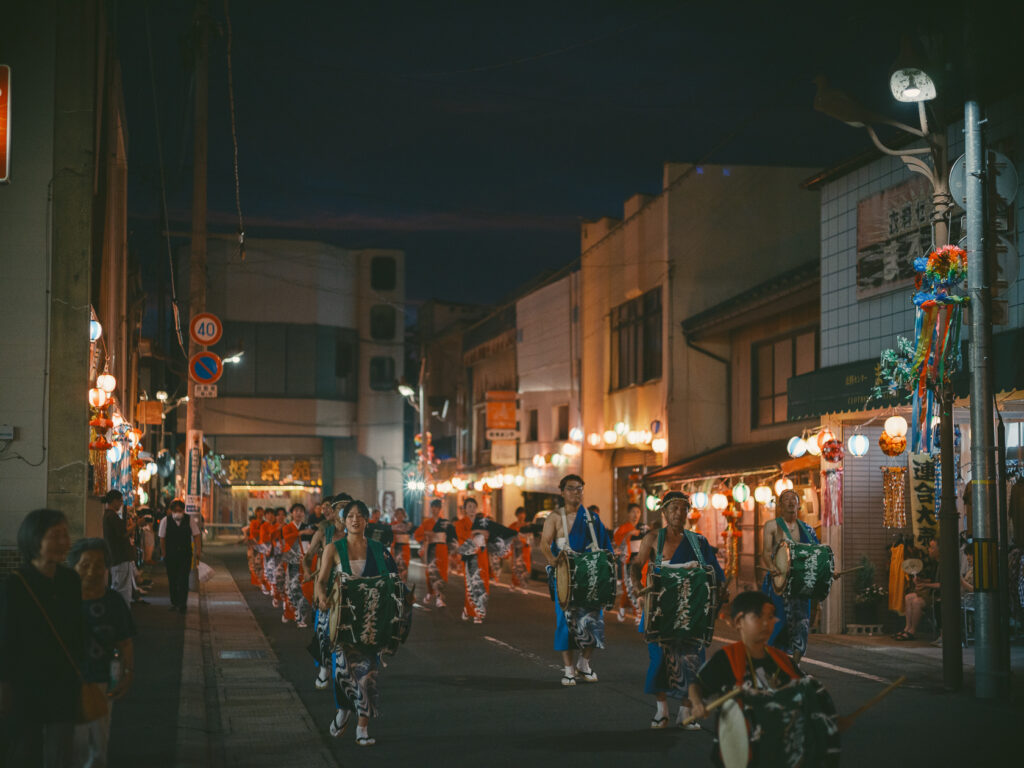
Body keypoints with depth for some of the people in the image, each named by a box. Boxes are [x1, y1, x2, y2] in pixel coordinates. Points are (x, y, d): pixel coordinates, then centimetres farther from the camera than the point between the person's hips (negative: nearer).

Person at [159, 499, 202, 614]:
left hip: (185, 554, -1)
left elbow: (196, 535, 1)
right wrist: (165, 554, 4)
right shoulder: (165, 521, -3)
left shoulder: (189, 520, -2)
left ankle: (182, 604, -6)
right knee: (172, 580, 7)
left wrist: (198, 550, -7)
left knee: (183, 579, -9)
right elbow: (162, 539, 3)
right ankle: (174, 603, 19)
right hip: (170, 556, 1)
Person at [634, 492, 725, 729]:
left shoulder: (697, 541, 9)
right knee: (661, 653, -8)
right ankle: (661, 709, 6)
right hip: (661, 606, -2)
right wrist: (637, 583, -22)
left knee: (690, 655, -2)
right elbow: (637, 563, -3)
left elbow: (714, 572, 7)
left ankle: (685, 711, 7)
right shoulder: (653, 539, 3)